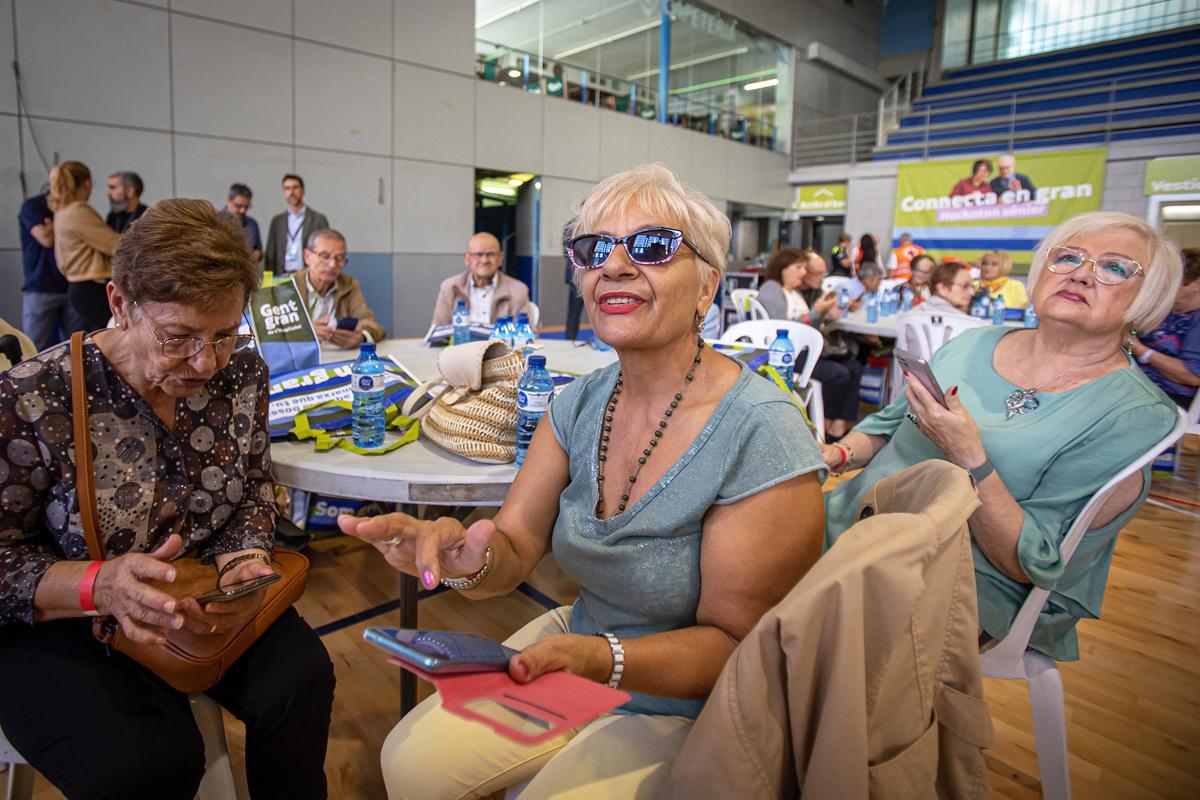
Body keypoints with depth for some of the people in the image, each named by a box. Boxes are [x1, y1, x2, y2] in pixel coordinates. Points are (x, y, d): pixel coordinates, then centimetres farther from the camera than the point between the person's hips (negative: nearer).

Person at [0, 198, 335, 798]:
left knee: (299, 678, -18)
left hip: (208, 601, 4)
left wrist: (242, 560, -17)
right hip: (60, 626, -3)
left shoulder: (242, 371, -7)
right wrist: (99, 585, -30)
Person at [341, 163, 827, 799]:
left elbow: (738, 645, -19)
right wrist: (467, 560, -28)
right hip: (578, 644, 5)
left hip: (688, 710, -4)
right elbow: (514, 549, -5)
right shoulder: (578, 405, -4)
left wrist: (601, 660, -34)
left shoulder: (763, 437, -24)